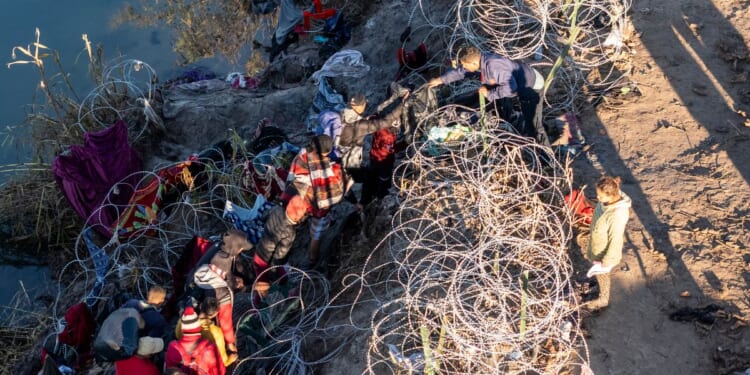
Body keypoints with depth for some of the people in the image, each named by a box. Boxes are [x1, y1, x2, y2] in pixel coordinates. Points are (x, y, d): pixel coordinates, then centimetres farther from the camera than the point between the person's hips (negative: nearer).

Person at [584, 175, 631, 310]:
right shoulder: (609, 198, -17)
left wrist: (605, 263, -18)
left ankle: (603, 300, 49)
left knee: (601, 274, 21)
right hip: (598, 243, 7)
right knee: (599, 273, 31)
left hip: (605, 250, -7)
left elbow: (615, 241, -29)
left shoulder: (617, 215, -41)